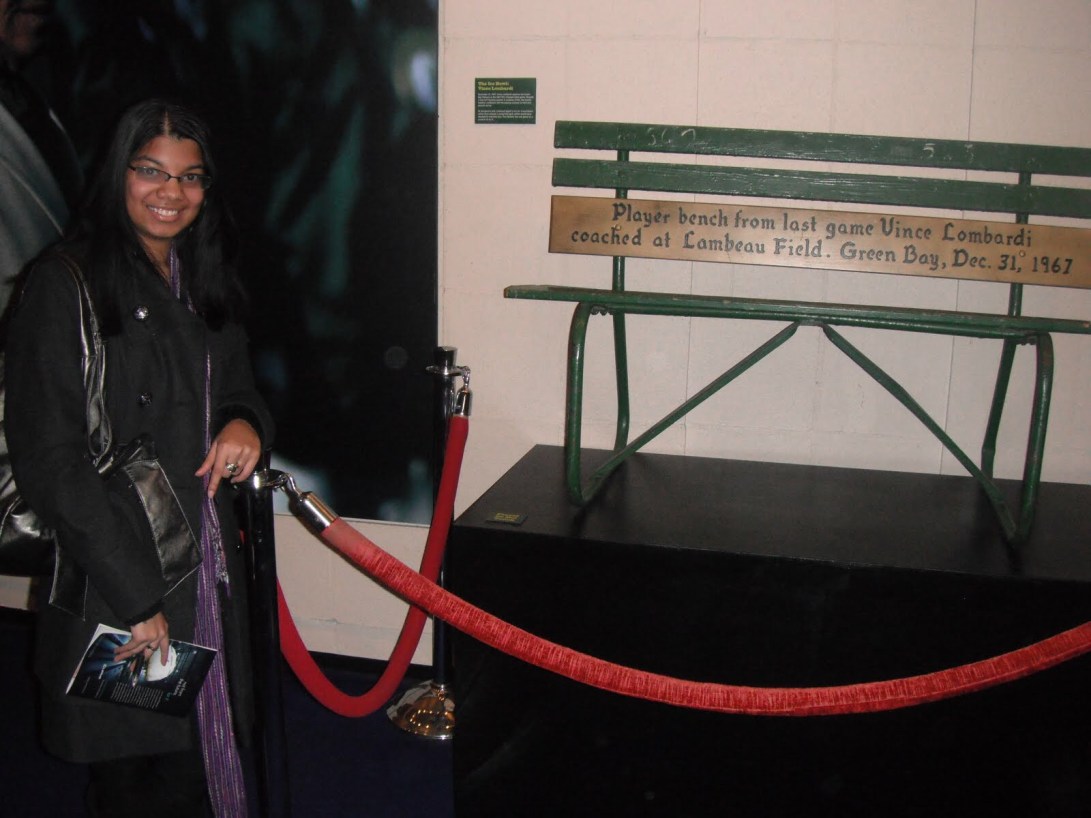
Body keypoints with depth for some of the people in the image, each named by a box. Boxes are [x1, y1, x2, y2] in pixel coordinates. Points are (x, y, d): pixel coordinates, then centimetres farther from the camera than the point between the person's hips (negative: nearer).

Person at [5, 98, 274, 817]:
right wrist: (134, 595, -16)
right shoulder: (64, 284, -9)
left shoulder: (205, 284, 12)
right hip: (112, 576, -6)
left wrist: (246, 423, -4)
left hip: (208, 569, 6)